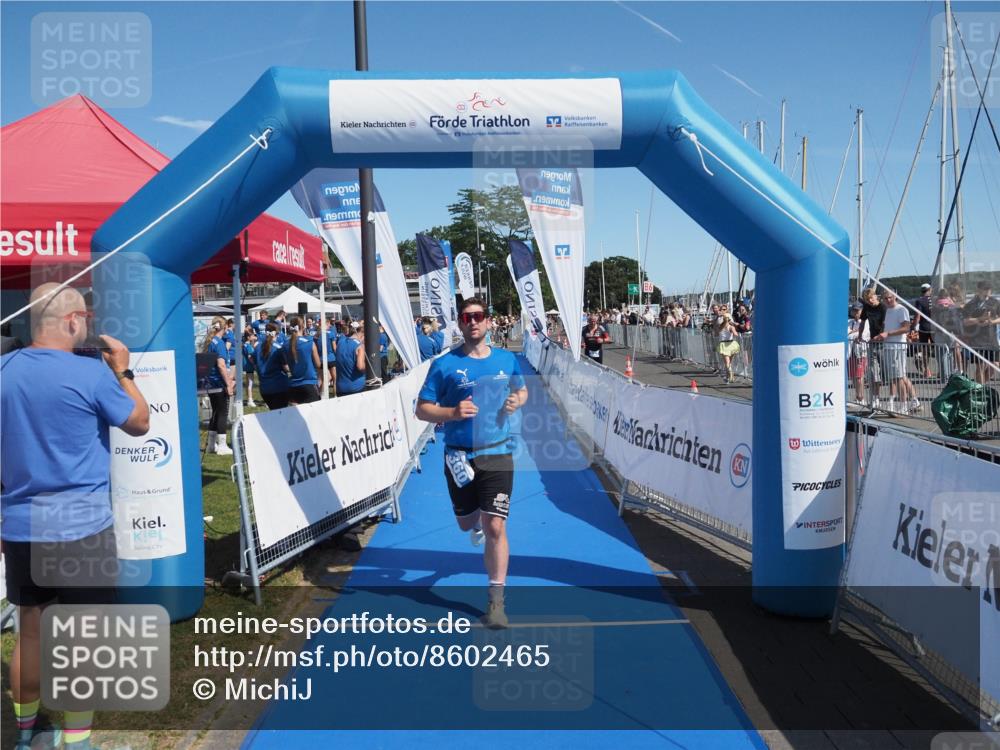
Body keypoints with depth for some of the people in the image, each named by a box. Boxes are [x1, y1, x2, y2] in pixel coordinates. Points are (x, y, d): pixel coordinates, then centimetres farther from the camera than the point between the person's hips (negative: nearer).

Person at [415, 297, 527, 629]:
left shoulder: (507, 360, 2)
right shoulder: (445, 364, -7)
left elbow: (522, 391, 20)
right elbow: (422, 409, -5)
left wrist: (517, 401, -4)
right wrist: (453, 412, -23)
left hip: (497, 454, 0)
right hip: (460, 456, 0)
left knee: (495, 528, -7)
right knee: (467, 523, 18)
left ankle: (496, 601, 6)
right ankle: (477, 522, 58)